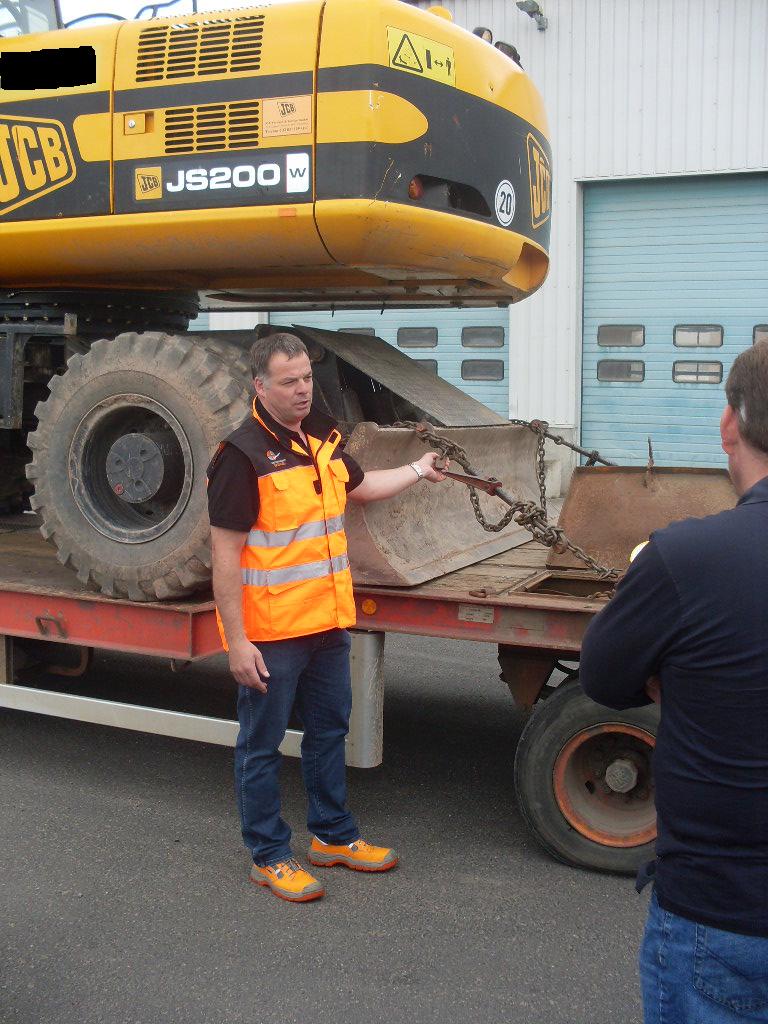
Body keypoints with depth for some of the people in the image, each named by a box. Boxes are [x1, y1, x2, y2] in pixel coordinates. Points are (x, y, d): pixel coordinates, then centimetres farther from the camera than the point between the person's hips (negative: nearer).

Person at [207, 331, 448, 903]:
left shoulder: (322, 438, 8)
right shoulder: (244, 455, -17)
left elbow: (359, 485, 30)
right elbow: (225, 555, -19)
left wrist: (419, 471, 28)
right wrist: (237, 641, -21)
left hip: (329, 620, 8)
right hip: (271, 632, -8)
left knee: (329, 730, 19)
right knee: (262, 745, 6)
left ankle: (333, 836, 36)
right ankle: (269, 856, 21)